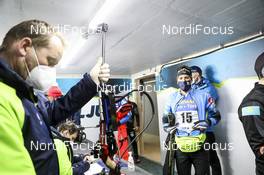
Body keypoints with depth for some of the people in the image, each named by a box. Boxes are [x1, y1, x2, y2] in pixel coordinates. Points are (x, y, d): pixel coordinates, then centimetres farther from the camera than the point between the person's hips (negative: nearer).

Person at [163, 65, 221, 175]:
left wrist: (208, 122, -13)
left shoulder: (203, 96, 0)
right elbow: (165, 117, 18)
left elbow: (215, 115, 6)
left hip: (199, 145, -2)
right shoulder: (172, 98, 8)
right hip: (181, 146, 2)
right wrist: (168, 127, 1)